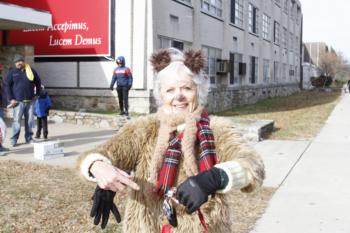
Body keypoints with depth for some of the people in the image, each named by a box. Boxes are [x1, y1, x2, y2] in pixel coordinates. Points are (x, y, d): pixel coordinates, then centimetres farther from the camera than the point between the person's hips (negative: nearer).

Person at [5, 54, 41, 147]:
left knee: (29, 120, 7)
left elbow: (38, 82, 19)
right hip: (18, 101, -2)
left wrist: (37, 94, 14)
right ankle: (14, 139, 3)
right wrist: (11, 99, -7)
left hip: (30, 101, 3)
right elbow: (7, 86, -1)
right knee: (17, 120, -4)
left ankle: (29, 137, 18)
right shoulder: (12, 72, 1)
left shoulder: (31, 71, 7)